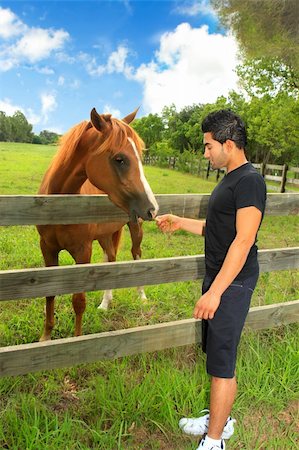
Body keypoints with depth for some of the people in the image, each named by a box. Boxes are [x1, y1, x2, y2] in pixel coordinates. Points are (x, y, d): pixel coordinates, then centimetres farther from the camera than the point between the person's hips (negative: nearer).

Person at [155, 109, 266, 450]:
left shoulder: (249, 181, -17)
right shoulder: (230, 180, 13)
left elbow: (243, 240, -24)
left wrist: (215, 291, -25)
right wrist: (181, 223, 16)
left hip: (232, 284, -10)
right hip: (217, 279, 10)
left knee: (221, 364, 2)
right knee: (217, 354, 20)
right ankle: (221, 420, 38)